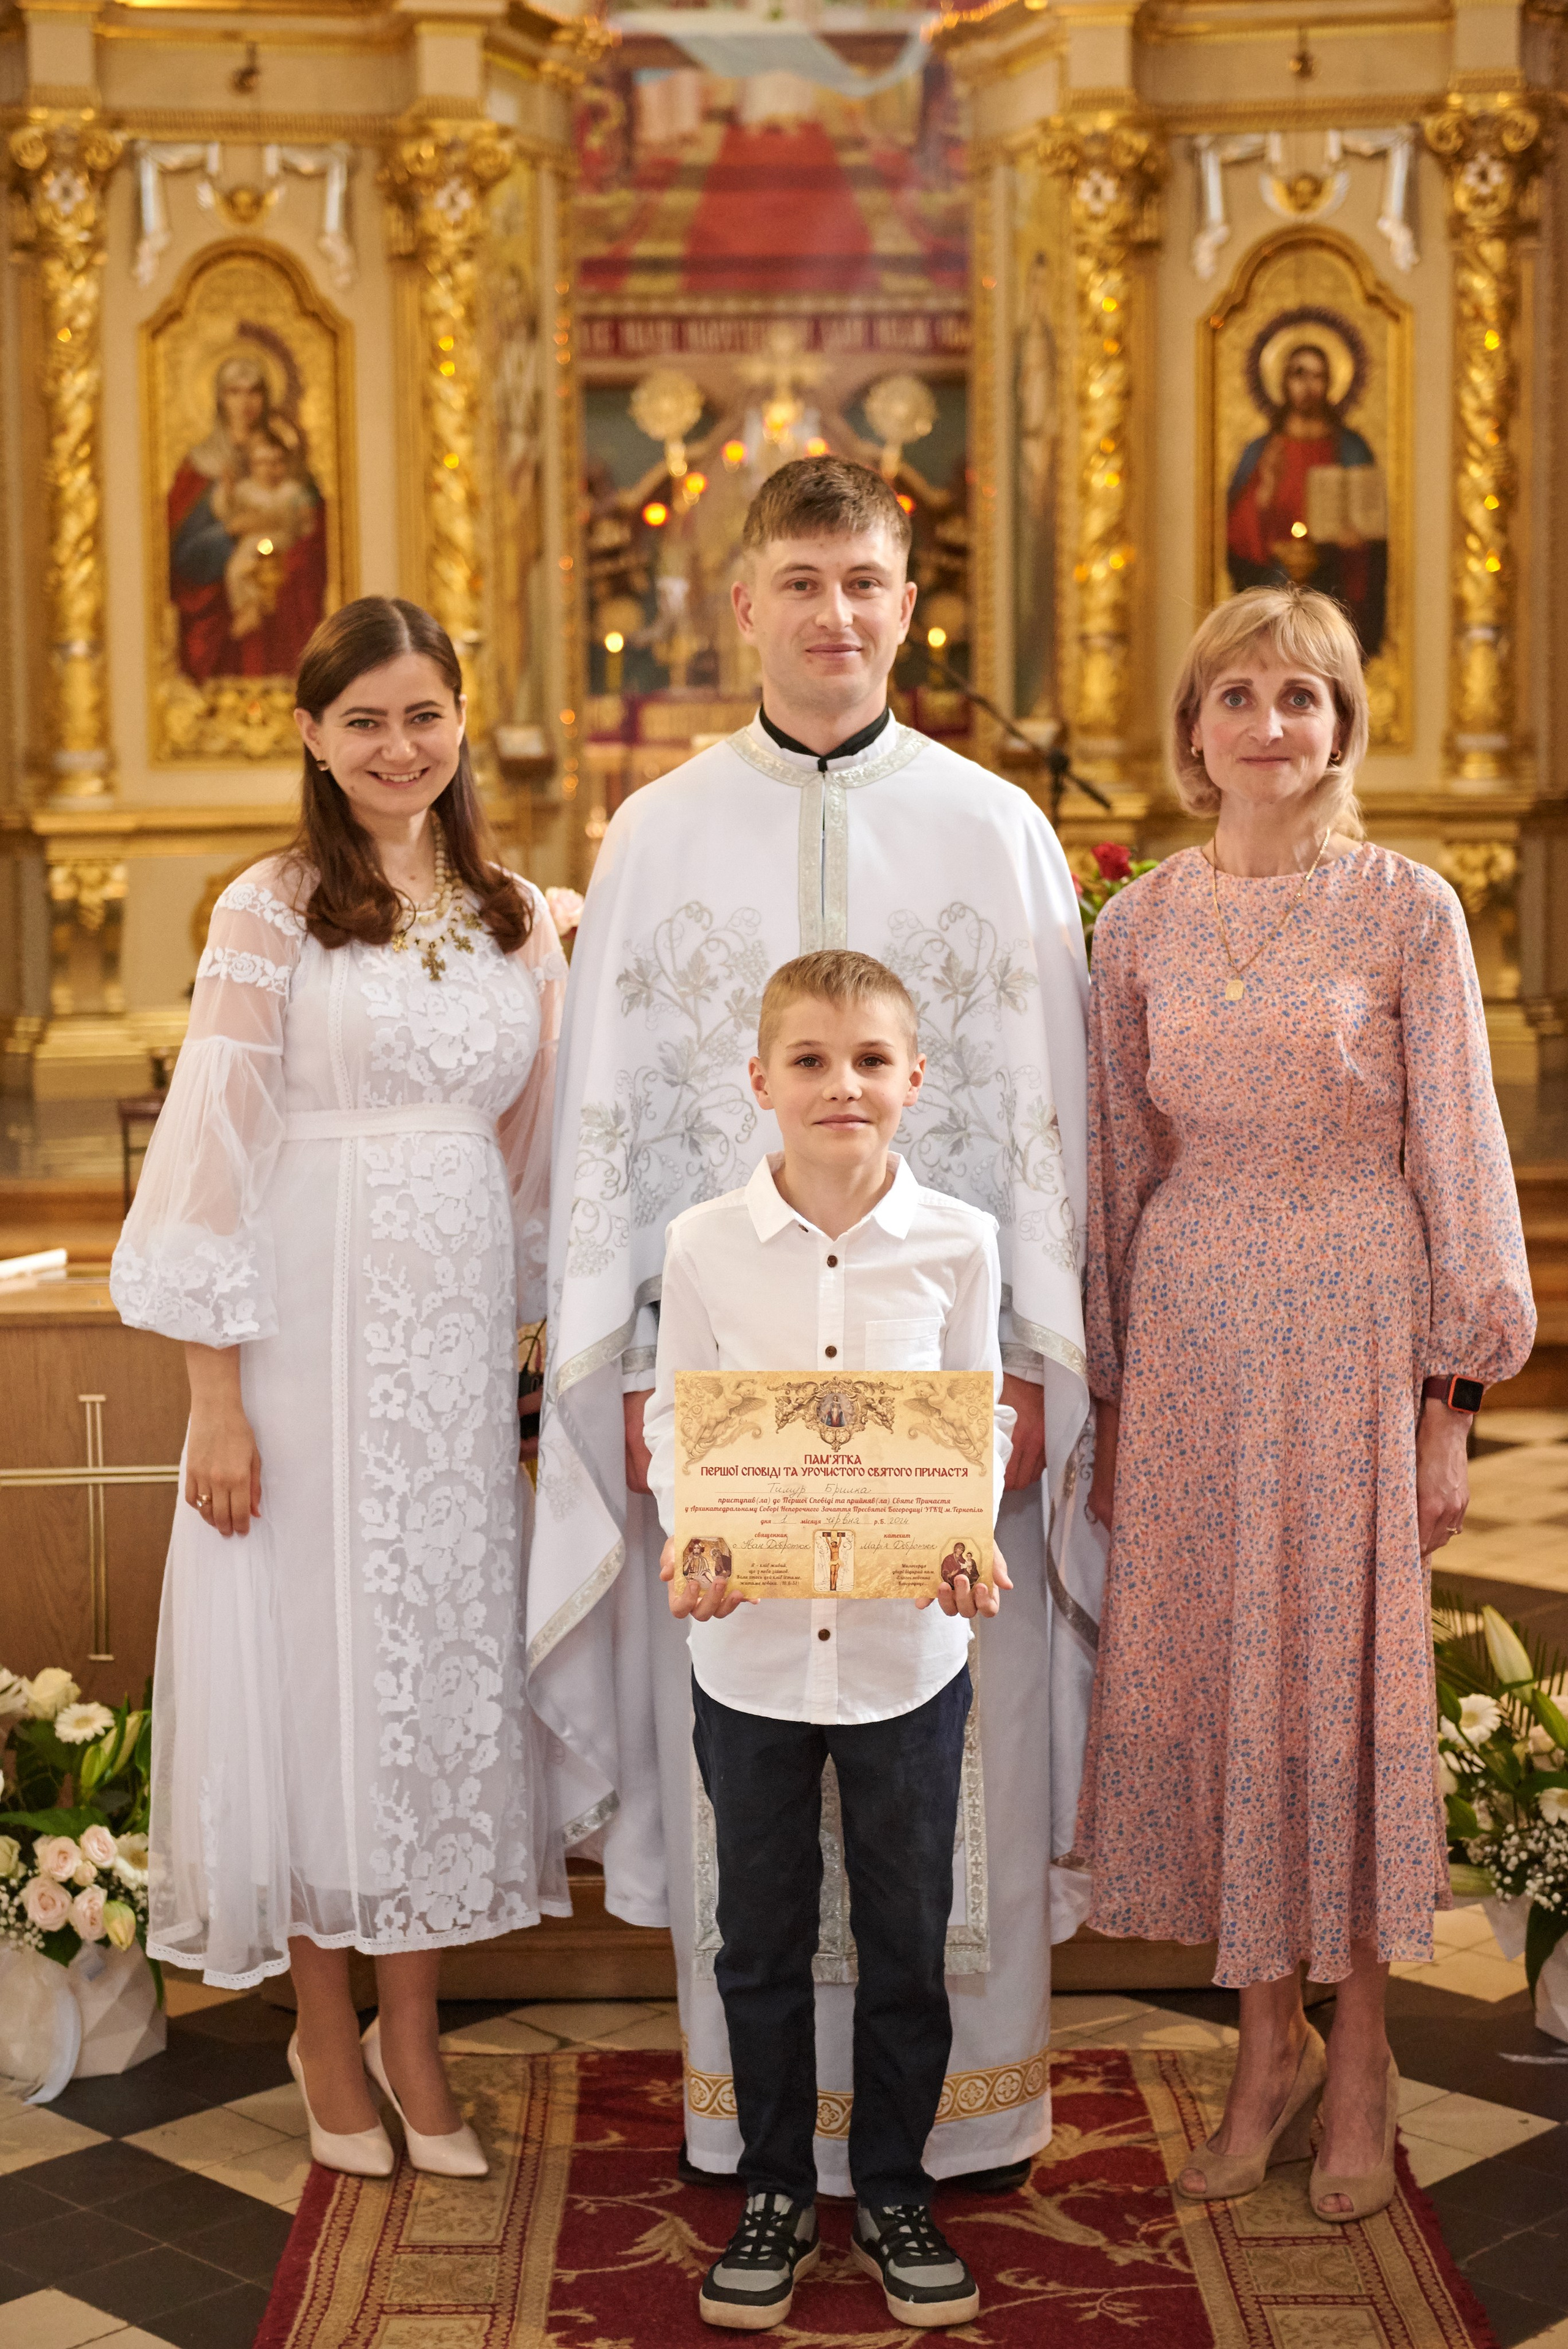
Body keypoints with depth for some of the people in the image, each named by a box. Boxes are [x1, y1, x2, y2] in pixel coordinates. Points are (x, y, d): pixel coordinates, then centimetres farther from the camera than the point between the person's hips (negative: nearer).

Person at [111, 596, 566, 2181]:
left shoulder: (519, 917, 9)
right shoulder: (273, 910, -5)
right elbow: (217, 1153, -8)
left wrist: (539, 1333, 10)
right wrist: (216, 1396, -12)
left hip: (459, 1337, 5)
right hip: (314, 1329, -4)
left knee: (447, 1653, 8)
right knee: (316, 1656, 3)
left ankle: (411, 2029, 21)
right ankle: (325, 2030, 19)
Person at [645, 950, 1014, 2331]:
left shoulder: (957, 1244, -5)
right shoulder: (705, 1246, -6)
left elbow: (981, 1423, 3)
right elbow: (673, 1421, 1)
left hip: (909, 1641, 0)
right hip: (751, 1641, 0)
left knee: (907, 1937, 12)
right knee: (762, 1935, 13)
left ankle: (893, 2191, 31)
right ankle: (777, 2192, 31)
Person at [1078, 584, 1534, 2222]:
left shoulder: (1406, 910, -3)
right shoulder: (1142, 922, 6)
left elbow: (1456, 1157, -3)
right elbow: (1119, 1161, 10)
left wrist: (1448, 1397, -6)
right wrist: (1104, 1395, 9)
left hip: (1352, 1325, -3)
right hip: (1189, 1331, 3)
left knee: (1348, 1675, 3)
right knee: (1204, 1675, 6)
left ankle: (1360, 2056, 20)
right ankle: (1269, 2043, 22)